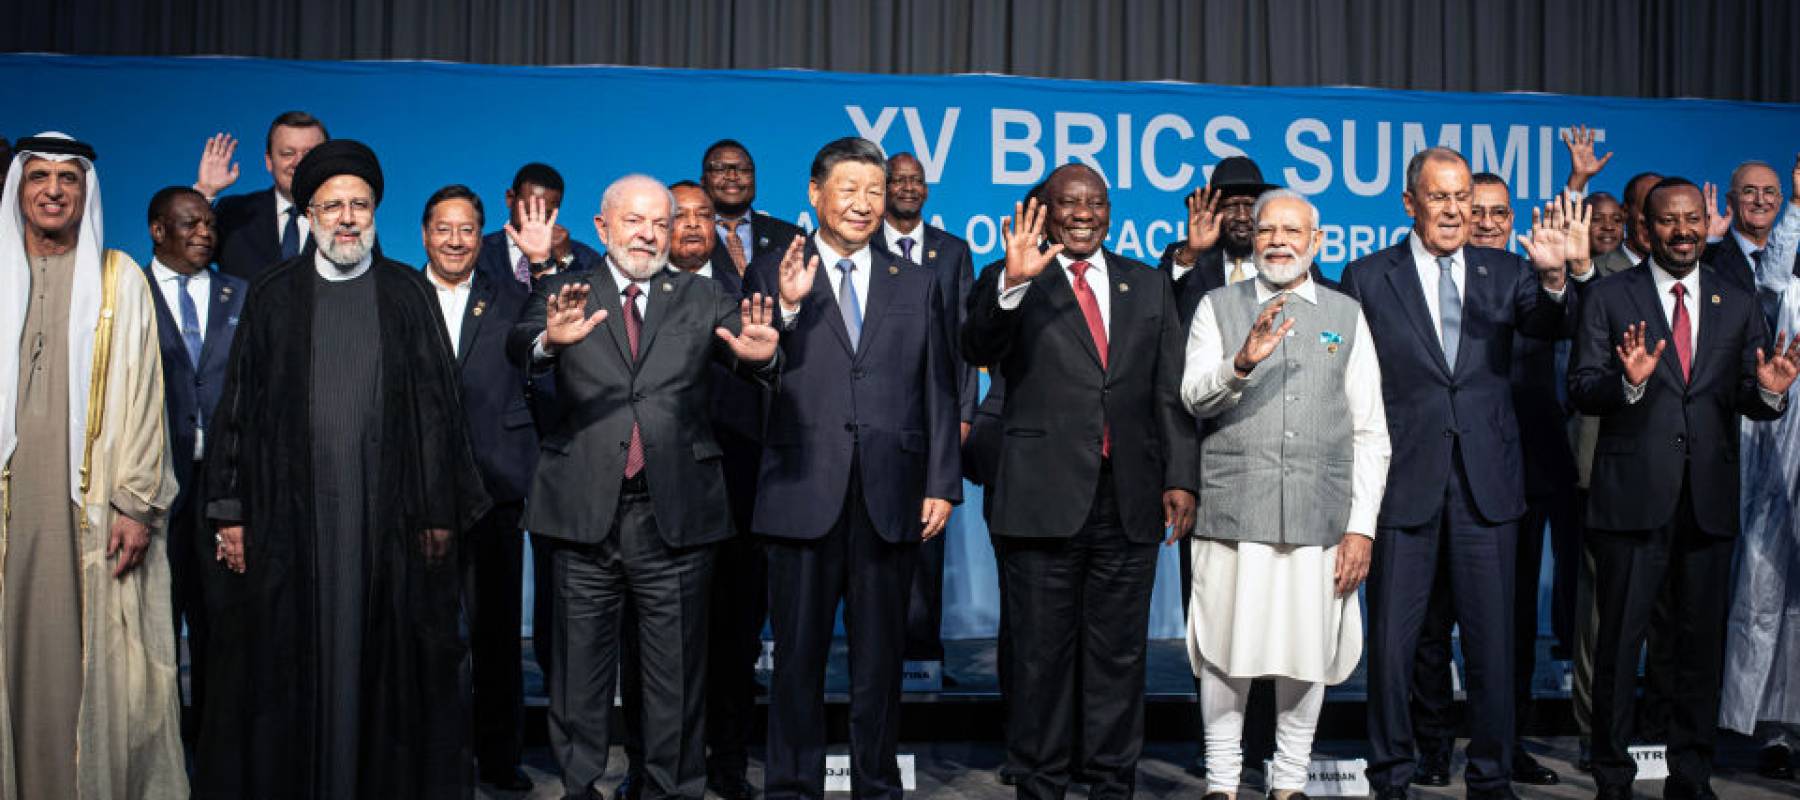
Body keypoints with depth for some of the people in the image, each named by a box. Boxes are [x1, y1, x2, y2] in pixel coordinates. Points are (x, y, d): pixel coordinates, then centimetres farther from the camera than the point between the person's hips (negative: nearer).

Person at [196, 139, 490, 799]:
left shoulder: (409, 293, 6)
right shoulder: (272, 296, 8)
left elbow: (437, 406, 3)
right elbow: (238, 407, 7)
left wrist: (441, 510, -3)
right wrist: (230, 512, 2)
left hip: (389, 514, -1)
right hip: (290, 514, 1)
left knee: (384, 663, 4)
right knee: (287, 665, 5)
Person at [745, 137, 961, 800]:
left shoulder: (916, 286, 12)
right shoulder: (773, 276, 4)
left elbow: (938, 391, 9)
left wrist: (942, 484, 2)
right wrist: (788, 307, -20)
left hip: (891, 497, 2)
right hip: (804, 496, -2)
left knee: (880, 657, 11)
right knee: (798, 655, 7)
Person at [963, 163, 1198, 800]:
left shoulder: (1150, 288, 13)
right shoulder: (1010, 282, 3)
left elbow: (1171, 393, 11)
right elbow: (978, 351, -15)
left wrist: (1180, 477, 2)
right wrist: (1011, 284, -31)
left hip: (1130, 502, 3)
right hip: (1043, 499, -3)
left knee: (1119, 652, 10)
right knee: (1041, 653, 5)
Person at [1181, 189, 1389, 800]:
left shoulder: (1346, 315, 11)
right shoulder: (1219, 307, 8)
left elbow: (1370, 432, 8)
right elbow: (1194, 398, -6)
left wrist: (1362, 526, 0)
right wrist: (1241, 362, -26)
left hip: (1320, 516, 1)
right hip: (1232, 512, -1)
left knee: (1306, 655, 6)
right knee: (1226, 654, 3)